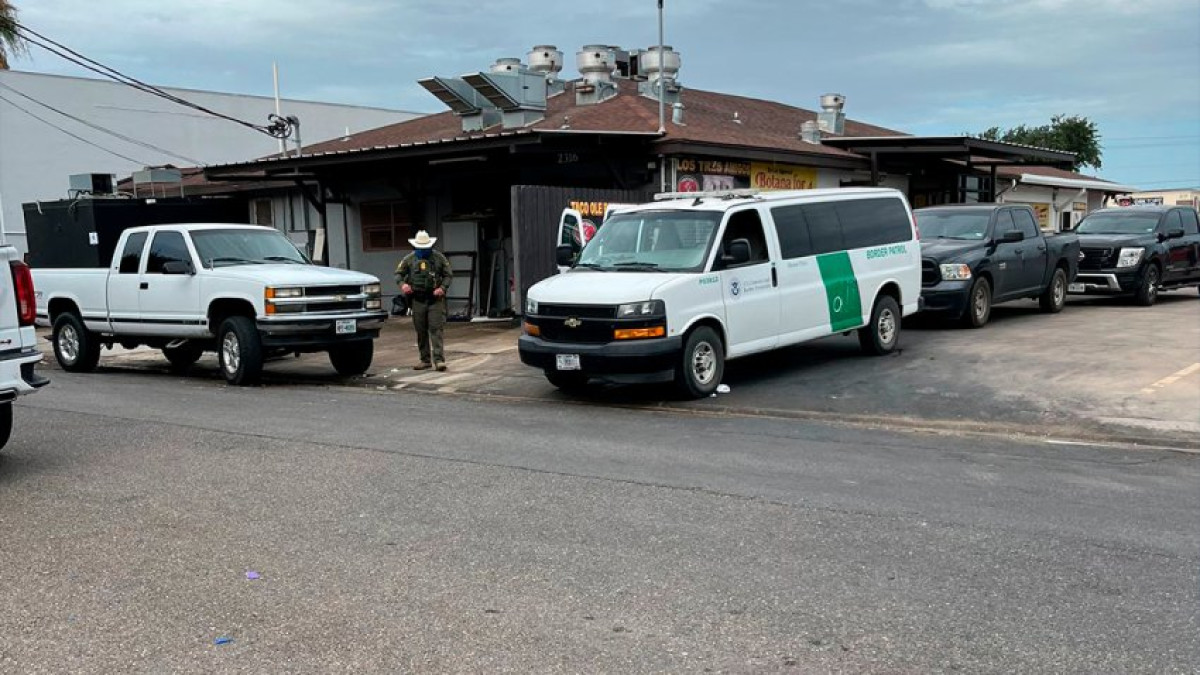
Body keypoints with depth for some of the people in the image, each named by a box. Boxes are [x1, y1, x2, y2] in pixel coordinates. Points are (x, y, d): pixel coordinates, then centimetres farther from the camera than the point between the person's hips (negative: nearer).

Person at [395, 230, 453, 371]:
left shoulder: (439, 258, 3)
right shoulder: (409, 259, 7)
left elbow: (449, 275, 6)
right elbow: (398, 273, 12)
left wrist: (443, 288, -12)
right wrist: (402, 284, -9)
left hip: (435, 299, -2)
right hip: (418, 300, 2)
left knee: (436, 329, -10)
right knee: (421, 332, 7)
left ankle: (439, 359, -13)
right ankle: (426, 360, 16)